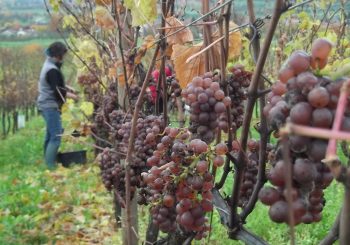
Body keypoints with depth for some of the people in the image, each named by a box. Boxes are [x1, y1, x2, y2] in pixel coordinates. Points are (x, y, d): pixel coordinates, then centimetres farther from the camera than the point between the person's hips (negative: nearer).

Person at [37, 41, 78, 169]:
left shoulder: (49, 65, 11)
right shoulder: (52, 70, -21)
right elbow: (57, 92, -25)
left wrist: (66, 87, 10)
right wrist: (71, 96, -13)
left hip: (47, 105, 11)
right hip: (50, 106, -11)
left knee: (50, 135, 17)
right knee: (56, 137, -10)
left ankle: (48, 163, 25)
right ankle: (50, 166, -8)